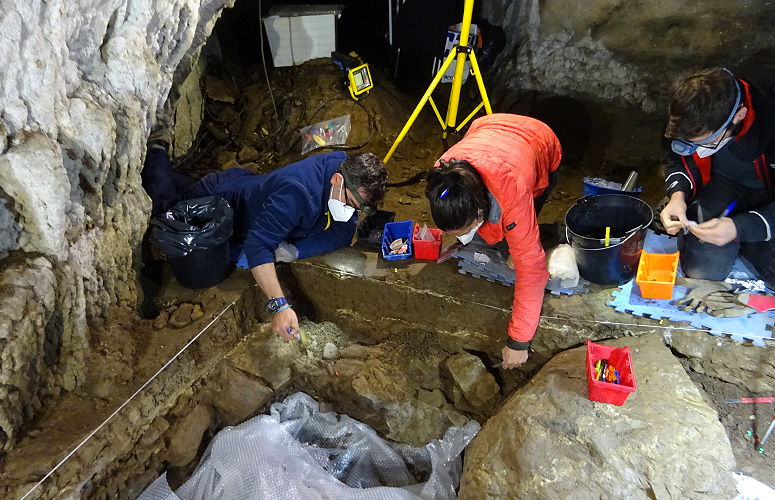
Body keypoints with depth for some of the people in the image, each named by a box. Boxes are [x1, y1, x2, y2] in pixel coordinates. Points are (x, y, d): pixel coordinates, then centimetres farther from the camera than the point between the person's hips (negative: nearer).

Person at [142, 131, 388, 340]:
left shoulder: (346, 167, -25)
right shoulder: (296, 192, -47)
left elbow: (342, 233, -23)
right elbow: (257, 244, -50)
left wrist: (294, 250, -39)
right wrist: (279, 306, -60)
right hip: (221, 197, -6)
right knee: (162, 202, 23)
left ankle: (163, 145, 51)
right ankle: (158, 149, 41)